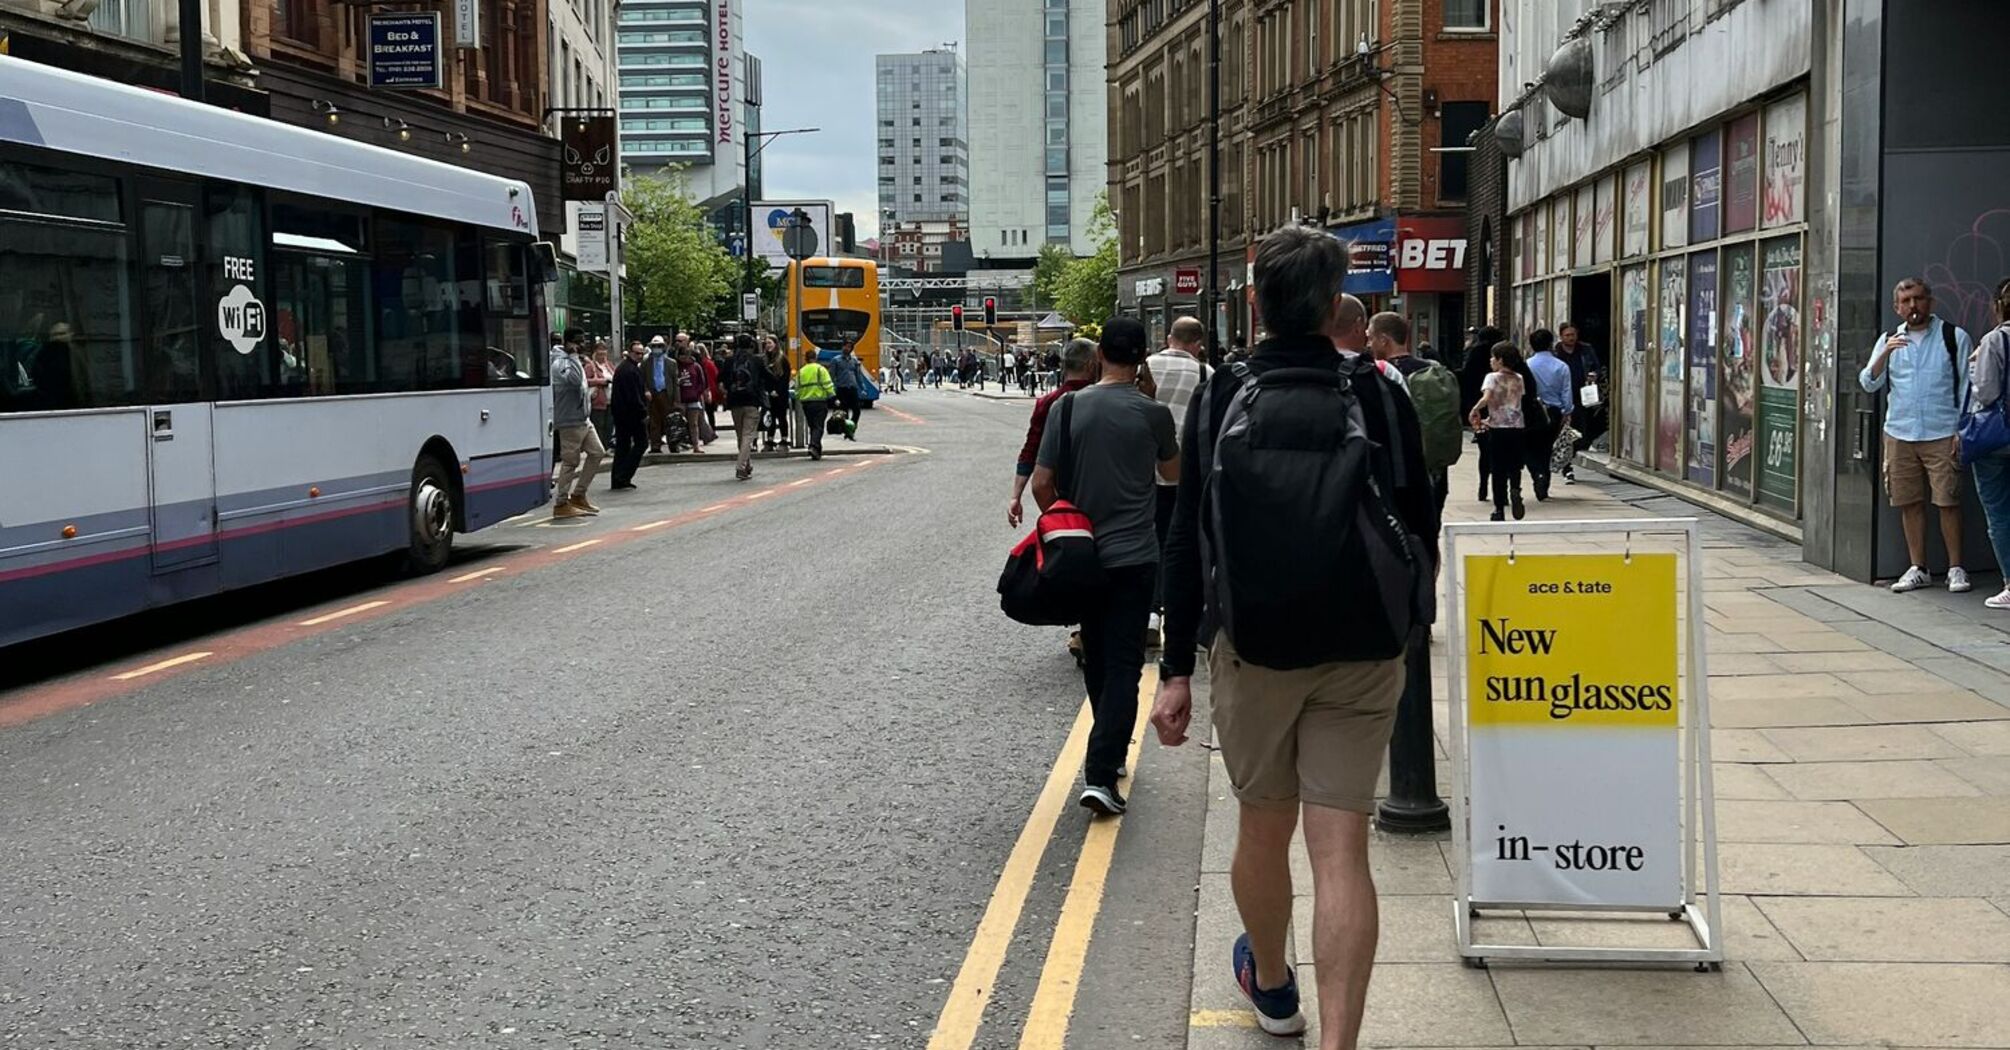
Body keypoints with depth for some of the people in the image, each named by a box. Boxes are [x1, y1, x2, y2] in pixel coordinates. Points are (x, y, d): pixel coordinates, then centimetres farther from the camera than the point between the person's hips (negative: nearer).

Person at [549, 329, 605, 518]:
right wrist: (574, 356, -25)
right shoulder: (560, 364, -15)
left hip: (583, 420, 10)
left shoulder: (574, 362, 16)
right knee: (570, 462, -5)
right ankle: (561, 504, 3)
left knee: (597, 452, 10)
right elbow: (574, 380, -35)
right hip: (570, 422, -10)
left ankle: (578, 495, 18)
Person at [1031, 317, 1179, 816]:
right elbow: (1173, 474, 10)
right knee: (1124, 666, -1)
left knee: (1096, 660, 19)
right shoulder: (1153, 413, -8)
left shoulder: (1069, 407, -3)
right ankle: (1100, 775, -11)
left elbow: (1041, 483, -4)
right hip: (1134, 556, -3)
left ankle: (1111, 753, 32)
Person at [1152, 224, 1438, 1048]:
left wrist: (1176, 670, -1)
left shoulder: (1220, 399, -3)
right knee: (1340, 849, -1)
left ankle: (1270, 983, 41)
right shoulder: (1381, 398, -2)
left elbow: (1187, 541, -4)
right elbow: (1420, 526, 5)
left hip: (1253, 648, 1)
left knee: (1262, 829, 18)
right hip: (1363, 654, 0)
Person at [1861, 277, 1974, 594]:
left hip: (1942, 435, -3)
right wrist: (1884, 354, -13)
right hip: (1900, 434, 3)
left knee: (1948, 501, -5)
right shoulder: (1889, 340, 11)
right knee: (1910, 503, 6)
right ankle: (1918, 568, 14)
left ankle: (1955, 568, 4)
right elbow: (1868, 384, 4)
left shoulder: (1954, 337, 2)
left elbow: (1967, 387, 3)